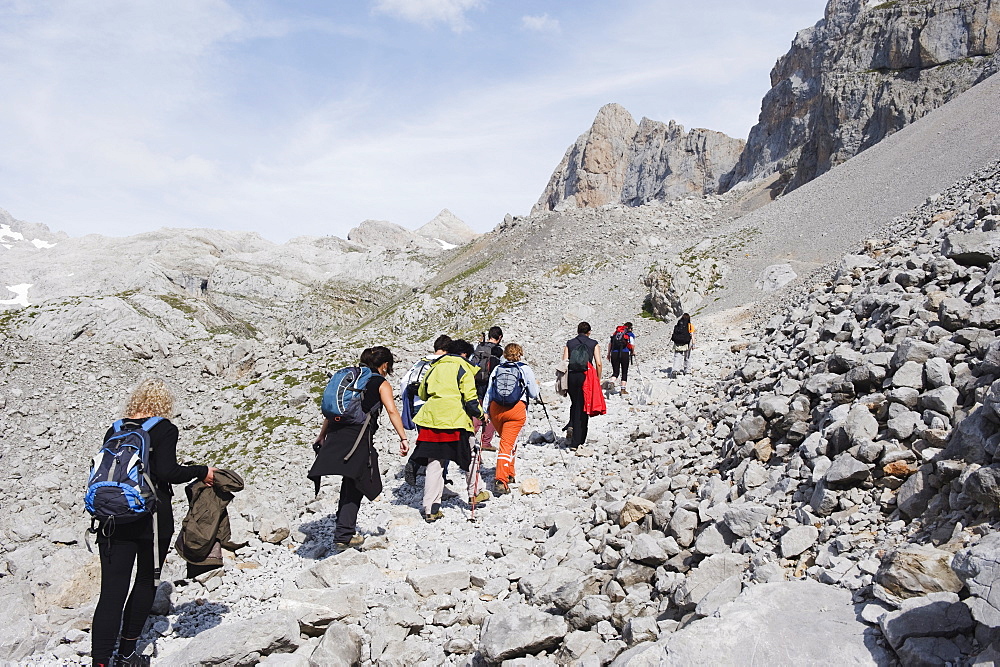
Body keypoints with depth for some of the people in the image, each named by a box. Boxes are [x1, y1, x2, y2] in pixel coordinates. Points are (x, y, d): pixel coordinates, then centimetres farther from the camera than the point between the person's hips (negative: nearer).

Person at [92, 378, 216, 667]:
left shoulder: (114, 431, 8)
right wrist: (202, 472, -5)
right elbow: (167, 472, -18)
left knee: (112, 589, 2)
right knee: (146, 582, 15)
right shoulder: (164, 430, -8)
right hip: (152, 518, -3)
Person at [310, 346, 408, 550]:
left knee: (350, 485, 19)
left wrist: (322, 436, 24)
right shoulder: (381, 384, 5)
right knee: (354, 487, 5)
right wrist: (403, 438, -12)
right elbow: (392, 411, -9)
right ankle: (343, 536, 3)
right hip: (359, 437, -5)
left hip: (336, 435, 5)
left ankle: (345, 531, 28)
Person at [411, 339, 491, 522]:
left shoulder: (436, 367, 17)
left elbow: (422, 393, 22)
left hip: (431, 418, 4)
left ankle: (430, 509, 3)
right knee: (469, 456, 18)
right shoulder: (463, 368, 1)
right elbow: (470, 397, -7)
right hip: (455, 419, -4)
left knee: (434, 462, 6)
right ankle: (476, 493, 31)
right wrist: (480, 414, 7)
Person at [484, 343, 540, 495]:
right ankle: (501, 482, -17)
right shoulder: (526, 369, 2)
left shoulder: (497, 369, 10)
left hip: (496, 409, 4)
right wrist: (535, 385, 26)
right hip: (516, 410, -4)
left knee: (507, 441, 23)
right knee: (507, 444, -6)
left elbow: (489, 392, 7)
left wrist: (485, 411, 10)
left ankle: (509, 474, 33)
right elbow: (533, 394, 6)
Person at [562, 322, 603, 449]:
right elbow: (598, 364, -3)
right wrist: (598, 380, 7)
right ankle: (576, 442, 5)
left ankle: (571, 426, 2)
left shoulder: (569, 343, 9)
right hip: (586, 377, -2)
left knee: (575, 404, 26)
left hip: (571, 376, 2)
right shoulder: (593, 344, 5)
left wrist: (564, 382, 9)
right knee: (582, 407, 4)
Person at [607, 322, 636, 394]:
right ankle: (623, 389, 12)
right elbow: (632, 345, -4)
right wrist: (633, 352, 16)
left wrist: (608, 354, 18)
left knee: (615, 372, 9)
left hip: (614, 353, 3)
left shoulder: (615, 332, 15)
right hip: (625, 354, -3)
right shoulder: (630, 334, 4)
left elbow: (610, 344, 11)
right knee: (624, 372, 13)